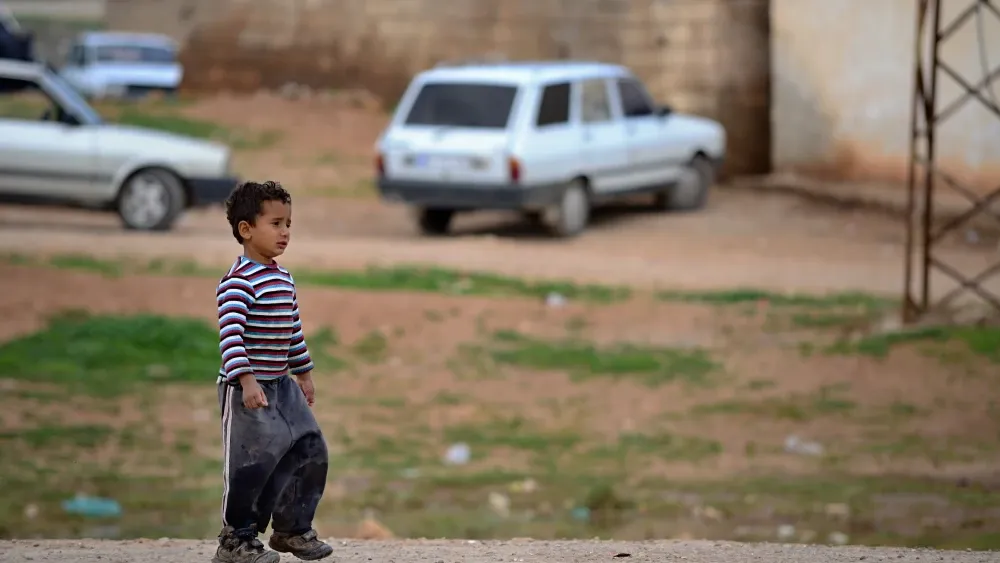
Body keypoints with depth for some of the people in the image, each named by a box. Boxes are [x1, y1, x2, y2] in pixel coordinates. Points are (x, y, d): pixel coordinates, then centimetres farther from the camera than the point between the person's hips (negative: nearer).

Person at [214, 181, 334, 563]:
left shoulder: (284, 280, 13)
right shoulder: (239, 282, -17)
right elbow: (230, 334, -27)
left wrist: (304, 375, 26)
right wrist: (246, 380, -35)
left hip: (282, 386, 9)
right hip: (246, 389, -9)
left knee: (310, 452, 9)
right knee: (251, 464, -5)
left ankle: (292, 528, 23)